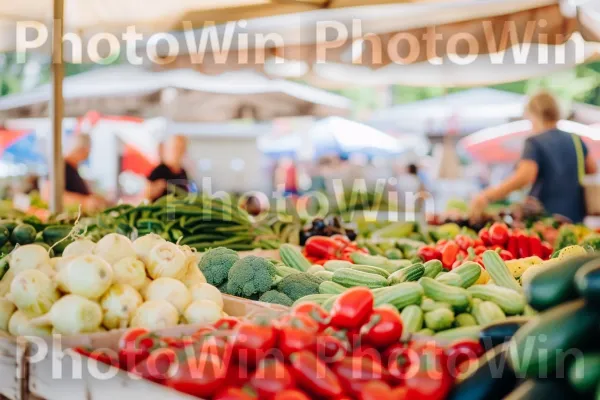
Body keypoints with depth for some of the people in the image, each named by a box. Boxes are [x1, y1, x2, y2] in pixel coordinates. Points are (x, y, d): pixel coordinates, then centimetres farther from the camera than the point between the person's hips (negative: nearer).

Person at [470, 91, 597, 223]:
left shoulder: (535, 142, -11)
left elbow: (524, 177, -27)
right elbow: (592, 169, 24)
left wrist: (487, 197, -32)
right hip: (575, 218, 6)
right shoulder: (575, 140, 9)